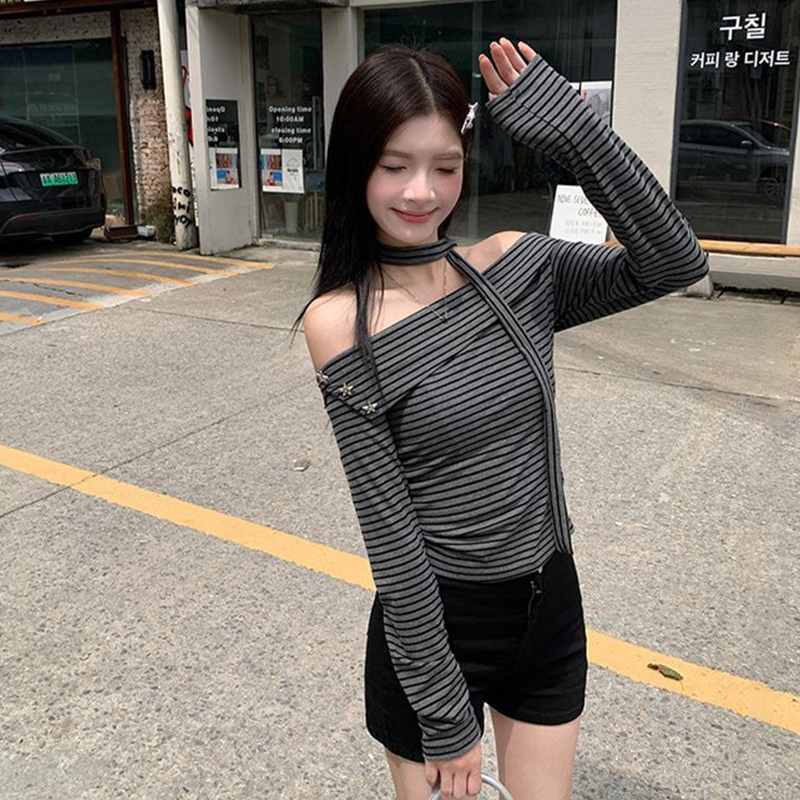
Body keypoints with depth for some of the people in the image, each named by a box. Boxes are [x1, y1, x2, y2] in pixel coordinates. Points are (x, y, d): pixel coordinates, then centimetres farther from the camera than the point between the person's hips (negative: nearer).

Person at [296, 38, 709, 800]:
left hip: (550, 604, 4)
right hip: (436, 622, -4)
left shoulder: (516, 264, -3)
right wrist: (443, 709, -12)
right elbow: (387, 526, -17)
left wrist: (568, 127, -18)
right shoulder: (341, 321, -16)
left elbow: (673, 263, -14)